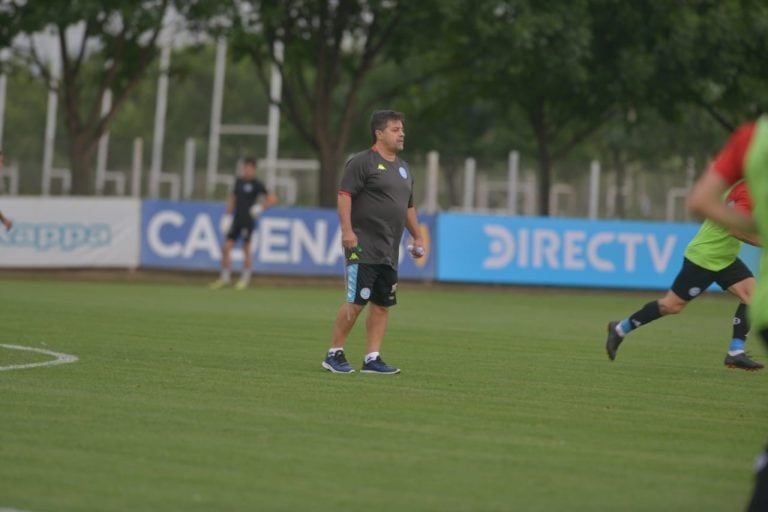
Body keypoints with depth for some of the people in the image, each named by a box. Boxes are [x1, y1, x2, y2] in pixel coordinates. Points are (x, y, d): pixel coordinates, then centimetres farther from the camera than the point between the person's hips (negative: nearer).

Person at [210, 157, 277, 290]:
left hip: (248, 221, -6)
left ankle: (245, 279, 11)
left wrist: (260, 207, -15)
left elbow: (273, 199, -7)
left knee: (246, 249, -1)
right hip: (236, 220, 6)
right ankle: (225, 278, 10)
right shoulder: (238, 181, 12)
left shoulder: (256, 184, -5)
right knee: (226, 248, 0)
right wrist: (227, 215, 14)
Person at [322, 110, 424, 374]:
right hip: (363, 246, -8)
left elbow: (408, 207, 28)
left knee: (382, 305, 4)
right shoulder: (362, 162, -5)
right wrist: (347, 230, -21)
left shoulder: (403, 168, 20)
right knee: (356, 301, -11)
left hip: (389, 252, 8)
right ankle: (334, 354, -2)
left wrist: (417, 236, 20)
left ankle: (372, 358, 7)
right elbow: (344, 195, -12)